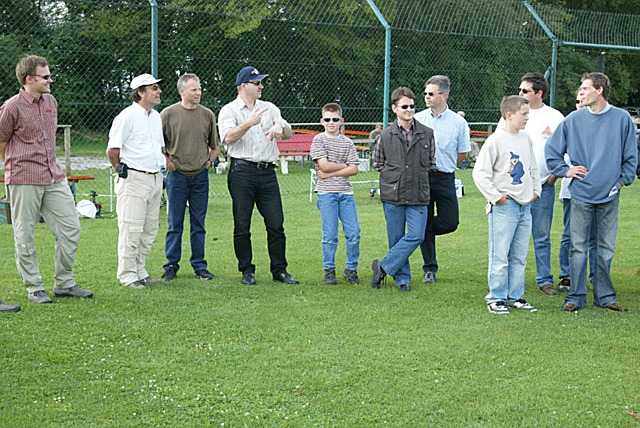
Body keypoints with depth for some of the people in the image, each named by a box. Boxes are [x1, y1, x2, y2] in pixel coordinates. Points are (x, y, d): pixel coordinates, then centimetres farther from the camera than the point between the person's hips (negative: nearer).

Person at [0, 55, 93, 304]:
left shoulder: (51, 102, 11)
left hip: (54, 177, 6)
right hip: (24, 180, -6)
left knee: (71, 228, 4)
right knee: (25, 236, 1)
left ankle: (64, 283, 15)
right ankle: (34, 288, 12)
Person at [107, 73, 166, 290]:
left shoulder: (156, 116, 15)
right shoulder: (127, 116, -11)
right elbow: (112, 150, -12)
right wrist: (123, 172, -4)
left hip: (155, 179, 9)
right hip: (134, 180, -8)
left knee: (150, 229, 11)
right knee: (131, 229, -7)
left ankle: (140, 272, 20)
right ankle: (127, 275, 0)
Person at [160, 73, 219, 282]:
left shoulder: (207, 114, 6)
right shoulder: (168, 114, -3)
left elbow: (214, 145, 18)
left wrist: (210, 161, 5)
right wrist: (167, 161, -2)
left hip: (200, 175, 2)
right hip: (177, 175, -2)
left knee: (199, 224, 7)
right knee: (175, 224, 2)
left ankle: (199, 266, 14)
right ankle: (171, 266, 9)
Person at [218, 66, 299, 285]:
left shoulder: (269, 108, 16)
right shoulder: (229, 110, 3)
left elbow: (288, 135, 9)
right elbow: (228, 137, -13)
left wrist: (280, 128, -13)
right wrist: (250, 123, -23)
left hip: (267, 172, 4)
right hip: (242, 171, -3)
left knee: (276, 224, 1)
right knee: (242, 225, 1)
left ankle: (279, 270, 7)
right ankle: (247, 271, 10)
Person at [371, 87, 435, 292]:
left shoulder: (427, 134, 4)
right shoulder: (385, 136, 2)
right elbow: (377, 164, 12)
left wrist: (417, 175, 8)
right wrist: (394, 175, 4)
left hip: (418, 195, 1)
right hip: (392, 195, -1)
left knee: (416, 236, -10)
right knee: (396, 239, 4)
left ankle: (383, 266, 2)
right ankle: (402, 278, 17)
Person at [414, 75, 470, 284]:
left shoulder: (458, 122, 0)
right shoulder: (417, 120, 3)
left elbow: (462, 153, 10)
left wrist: (444, 166, 11)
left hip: (445, 179, 0)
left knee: (450, 222, -5)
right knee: (424, 224, 2)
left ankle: (424, 233, 26)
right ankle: (429, 269, 11)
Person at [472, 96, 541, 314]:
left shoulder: (526, 138, 12)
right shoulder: (495, 140, -11)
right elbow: (480, 173, -12)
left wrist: (536, 190, 16)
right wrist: (496, 197, -13)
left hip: (525, 206, 7)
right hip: (504, 206, -7)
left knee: (519, 257, 11)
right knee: (500, 256, -4)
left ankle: (515, 297, 19)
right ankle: (496, 298, 4)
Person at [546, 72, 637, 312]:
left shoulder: (622, 119, 1)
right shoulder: (573, 120, 3)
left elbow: (631, 156, 8)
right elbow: (552, 150, 11)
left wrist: (623, 180, 2)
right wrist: (565, 170, 2)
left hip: (609, 195, 0)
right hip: (581, 194, 0)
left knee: (606, 249, 7)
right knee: (578, 248, 1)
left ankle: (605, 296, 17)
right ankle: (576, 297, 8)